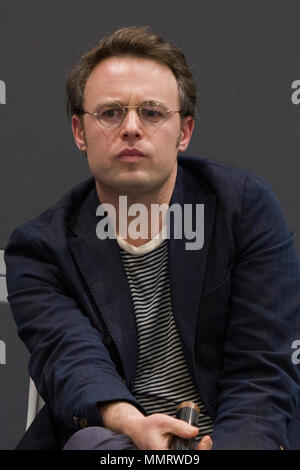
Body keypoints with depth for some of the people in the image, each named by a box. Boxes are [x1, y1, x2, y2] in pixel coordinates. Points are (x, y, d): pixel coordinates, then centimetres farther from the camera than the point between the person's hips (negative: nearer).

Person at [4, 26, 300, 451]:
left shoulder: (247, 205, 3)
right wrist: (133, 424, -37)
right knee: (93, 439, -35)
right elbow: (69, 359, -14)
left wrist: (230, 442, -25)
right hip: (114, 444, 1)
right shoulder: (39, 248, 5)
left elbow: (263, 372, -4)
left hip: (230, 437, 0)